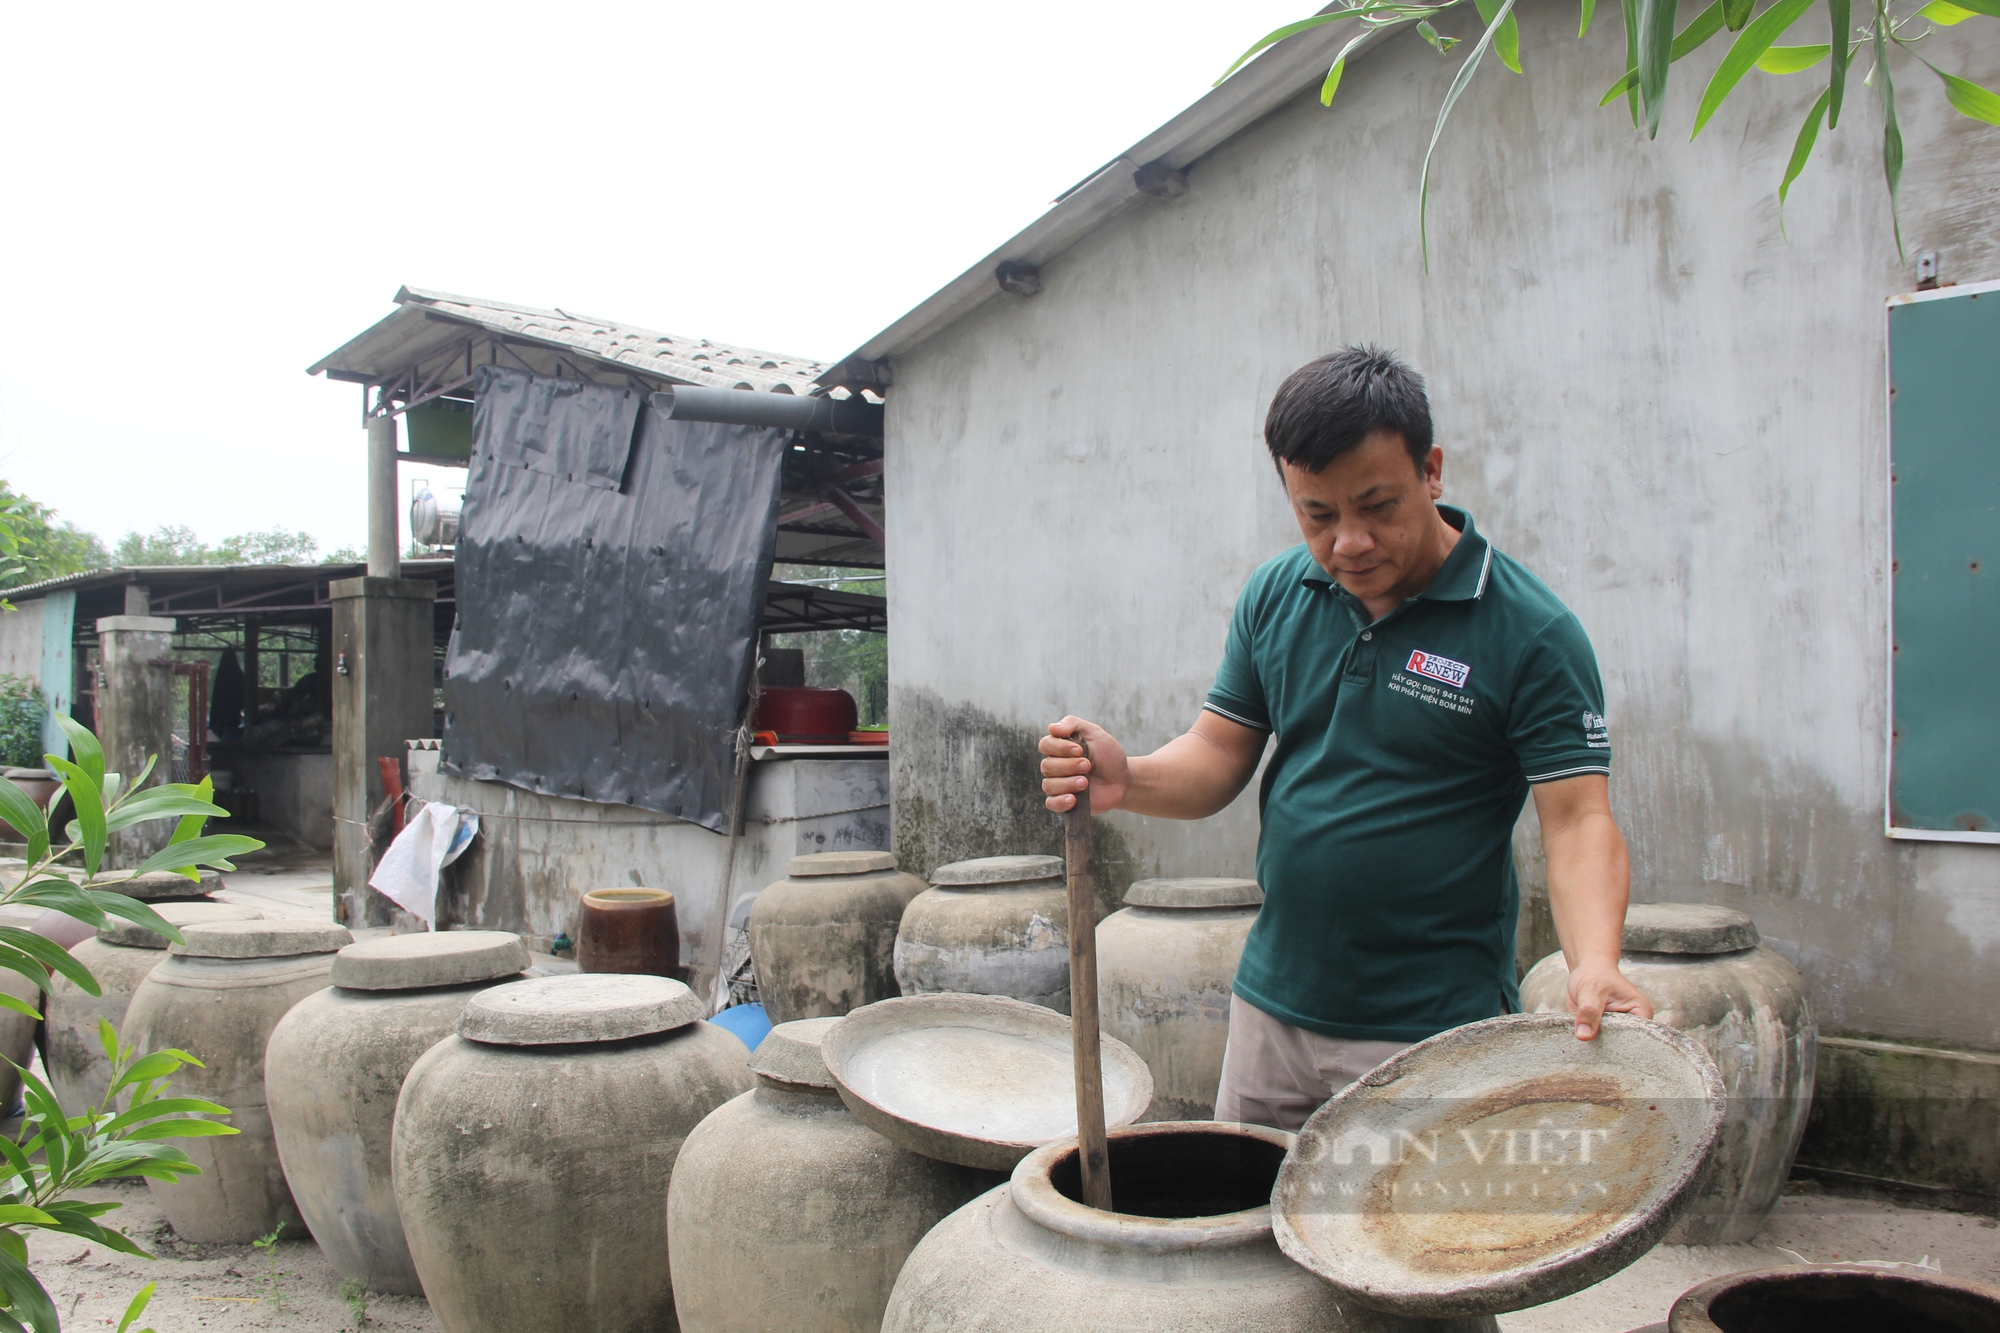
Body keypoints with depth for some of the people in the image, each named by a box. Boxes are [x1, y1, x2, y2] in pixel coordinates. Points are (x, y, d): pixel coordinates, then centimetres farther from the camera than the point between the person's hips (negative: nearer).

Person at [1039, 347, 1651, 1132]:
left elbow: (1578, 818, -15)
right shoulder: (1275, 596, 3)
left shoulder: (1531, 632, -12)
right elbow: (1219, 756, 4)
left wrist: (1594, 963, -33)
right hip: (1270, 1008, 5)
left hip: (1432, 1036, -5)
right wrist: (1127, 780, -17)